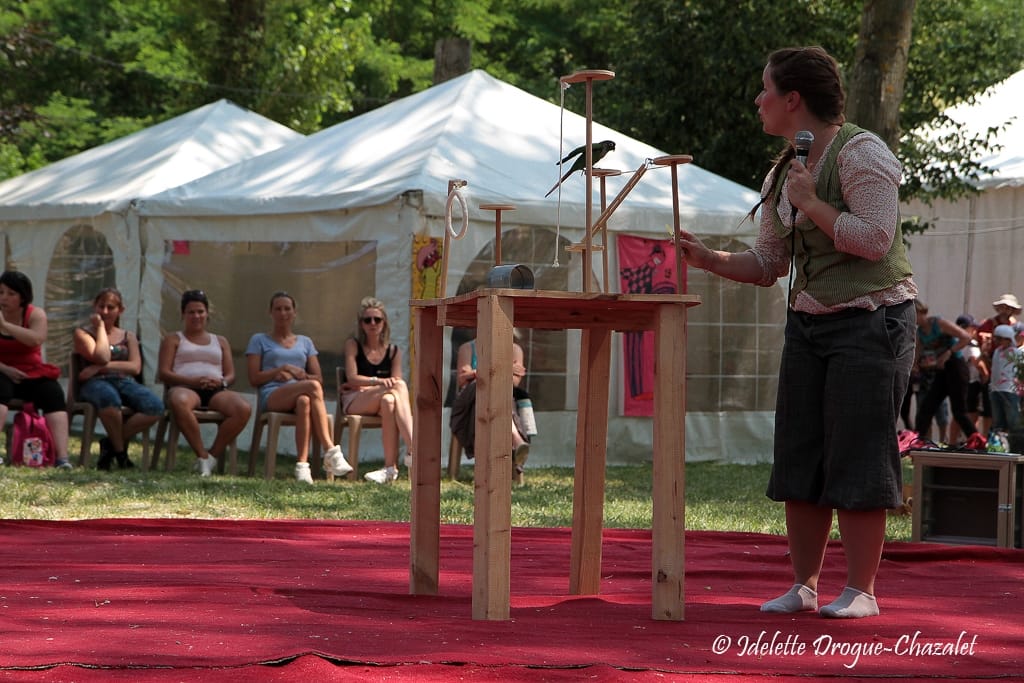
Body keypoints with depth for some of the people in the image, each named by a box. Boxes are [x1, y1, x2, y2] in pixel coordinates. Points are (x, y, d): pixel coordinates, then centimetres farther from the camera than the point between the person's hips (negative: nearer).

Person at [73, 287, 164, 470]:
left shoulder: (128, 337, 22)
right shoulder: (83, 333, 13)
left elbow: (135, 367, 4)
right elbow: (102, 357, -7)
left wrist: (101, 367, -7)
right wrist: (100, 327, 4)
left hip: (124, 382, 4)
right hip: (95, 383, -4)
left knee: (155, 406, -29)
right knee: (109, 397, -44)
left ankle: (111, 443, -12)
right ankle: (120, 449, -22)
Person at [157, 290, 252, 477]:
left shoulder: (220, 342, 29)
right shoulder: (173, 340, 20)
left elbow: (231, 375, 20)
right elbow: (163, 373, 6)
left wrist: (221, 382, -7)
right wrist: (193, 381, -12)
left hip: (216, 391, 3)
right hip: (184, 387, -3)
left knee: (243, 408, -32)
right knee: (179, 402, -44)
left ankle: (213, 454, -25)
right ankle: (202, 456, -37)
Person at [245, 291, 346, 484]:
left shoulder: (305, 342, 28)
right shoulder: (259, 340, 20)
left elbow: (319, 378, 17)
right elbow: (254, 378, 7)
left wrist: (297, 376, -2)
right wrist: (282, 369, -4)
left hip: (299, 392, 2)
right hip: (272, 397, -2)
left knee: (304, 402, -41)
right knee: (313, 387, -36)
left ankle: (302, 464, -51)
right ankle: (331, 451, -44)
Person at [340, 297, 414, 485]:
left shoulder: (393, 351, 14)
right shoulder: (353, 345, 7)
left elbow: (396, 382, 2)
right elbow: (352, 378, -7)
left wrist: (368, 387, -13)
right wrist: (378, 382, -24)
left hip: (377, 402, 3)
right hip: (353, 402, -3)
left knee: (388, 401, -38)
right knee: (399, 385, -30)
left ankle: (390, 467, -46)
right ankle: (413, 448, -46)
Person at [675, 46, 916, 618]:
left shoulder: (860, 153, -12)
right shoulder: (782, 175, 12)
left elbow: (874, 239, -21)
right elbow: (769, 263, 16)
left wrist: (812, 202, -17)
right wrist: (710, 260, 1)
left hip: (872, 319, -8)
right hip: (809, 323, 8)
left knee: (857, 457, -8)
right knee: (800, 457, 5)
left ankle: (862, 590, -2)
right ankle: (804, 586, 12)